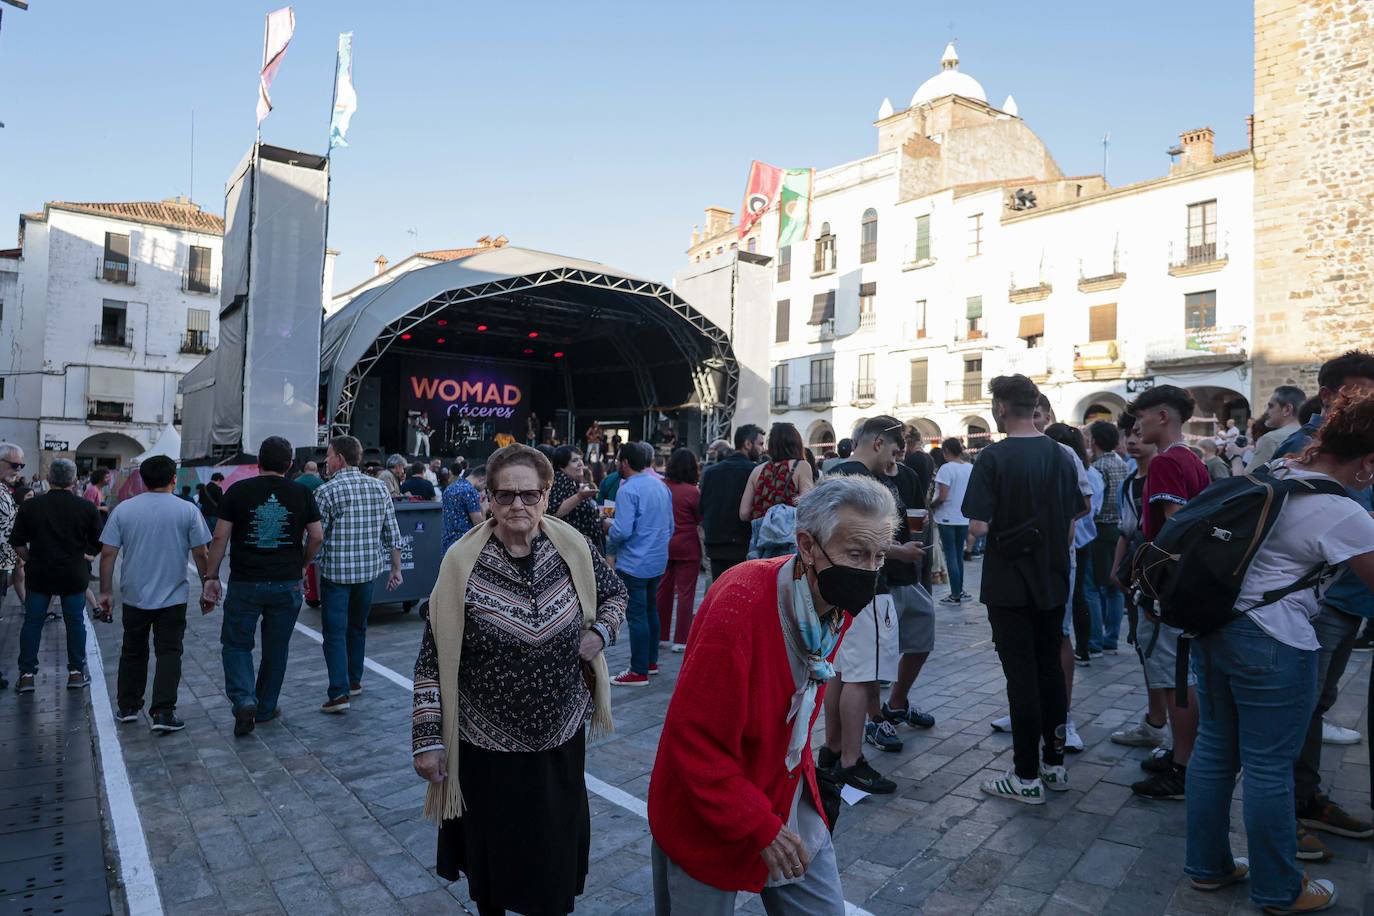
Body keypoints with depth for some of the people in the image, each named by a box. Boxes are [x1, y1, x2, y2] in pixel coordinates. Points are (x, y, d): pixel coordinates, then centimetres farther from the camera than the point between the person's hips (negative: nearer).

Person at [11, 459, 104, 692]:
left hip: (39, 574, 1)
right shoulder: (87, 507, -7)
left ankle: (27, 674, 14)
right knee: (75, 622, 9)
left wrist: (30, 560, 16)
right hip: (74, 575, -1)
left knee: (32, 622, 11)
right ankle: (76, 672, 15)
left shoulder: (30, 506, -4)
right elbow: (98, 545, -1)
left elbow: (17, 542, 1)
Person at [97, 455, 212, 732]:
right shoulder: (187, 511, -7)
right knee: (169, 654, 2)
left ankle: (127, 708, 27)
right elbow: (201, 554, -6)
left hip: (134, 597, 3)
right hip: (173, 598, -2)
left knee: (132, 653, 18)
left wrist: (106, 592, 6)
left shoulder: (123, 509, -1)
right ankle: (163, 713, -2)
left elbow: (107, 554, -2)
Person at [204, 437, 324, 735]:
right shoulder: (301, 494, 0)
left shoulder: (238, 491, -3)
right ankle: (266, 708, 24)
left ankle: (243, 700, -6)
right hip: (287, 584, 1)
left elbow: (220, 538, -5)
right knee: (276, 649, 13)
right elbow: (317, 536, 1)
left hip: (245, 583, -1)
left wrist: (210, 577, 2)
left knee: (236, 644, 13)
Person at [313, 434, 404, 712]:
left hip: (335, 572, -5)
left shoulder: (326, 492, -11)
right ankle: (354, 680, 30)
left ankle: (339, 693, -2)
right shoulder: (378, 488, 3)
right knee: (358, 627, 19)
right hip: (368, 570, 5)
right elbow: (392, 534, 5)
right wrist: (396, 569, 11)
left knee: (335, 632, 1)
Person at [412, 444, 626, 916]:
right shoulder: (463, 562, -14)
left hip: (561, 736, 2)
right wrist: (428, 740, -8)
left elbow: (615, 593, 11)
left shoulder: (572, 548, -8)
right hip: (487, 743, -1)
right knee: (493, 857, 18)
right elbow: (432, 660, -9)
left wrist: (600, 632, -8)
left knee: (557, 854, 18)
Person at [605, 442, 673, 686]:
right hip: (658, 560, 8)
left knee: (636, 615, -1)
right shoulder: (661, 486, 7)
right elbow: (670, 526, 14)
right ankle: (651, 661, 30)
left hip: (634, 563, -8)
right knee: (650, 609, 19)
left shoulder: (628, 490, -17)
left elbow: (622, 531, -23)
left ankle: (639, 672, 5)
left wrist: (608, 526, -2)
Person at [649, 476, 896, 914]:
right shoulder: (739, 606, -32)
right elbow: (695, 740, -26)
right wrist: (760, 827, -20)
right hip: (709, 814, -6)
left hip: (790, 797, 6)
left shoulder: (836, 600, -8)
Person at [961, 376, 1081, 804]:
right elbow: (1072, 521, 8)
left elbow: (979, 525, -20)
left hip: (1009, 586, -6)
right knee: (1051, 668, 16)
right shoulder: (1061, 455, 3)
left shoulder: (993, 457, -15)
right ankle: (1055, 764, 28)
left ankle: (1028, 776, 11)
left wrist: (974, 528, 2)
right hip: (1053, 582, 6)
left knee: (1021, 676, 1)